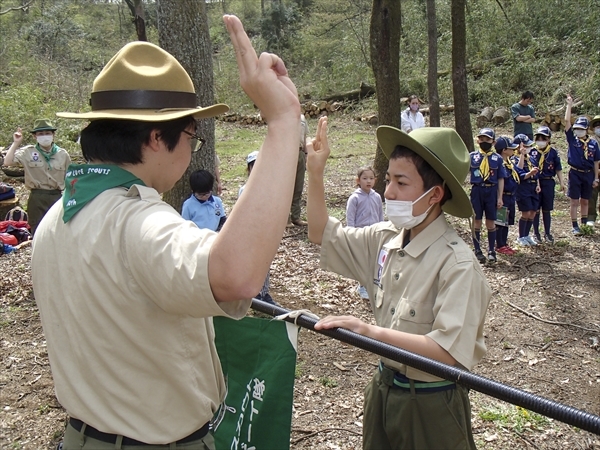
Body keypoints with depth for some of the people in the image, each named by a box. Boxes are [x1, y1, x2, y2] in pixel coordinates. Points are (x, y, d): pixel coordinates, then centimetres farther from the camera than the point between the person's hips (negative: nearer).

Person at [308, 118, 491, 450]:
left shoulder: (457, 263, -24)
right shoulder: (385, 238, -4)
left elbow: (448, 350, -29)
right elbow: (322, 233, 7)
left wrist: (371, 332, -34)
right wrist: (315, 172, -4)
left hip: (431, 404, -6)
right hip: (384, 388, 6)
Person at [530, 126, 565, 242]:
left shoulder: (553, 152, 1)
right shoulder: (532, 152, -3)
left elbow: (558, 168, 6)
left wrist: (561, 183, 2)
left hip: (548, 183, 1)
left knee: (547, 210, 10)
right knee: (536, 210, 6)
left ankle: (547, 233, 21)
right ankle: (536, 233, 18)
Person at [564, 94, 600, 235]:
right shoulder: (572, 139, -3)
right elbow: (567, 121, -11)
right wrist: (569, 105, -12)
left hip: (588, 174, 2)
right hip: (575, 174, -2)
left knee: (585, 201, 13)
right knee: (575, 202, 2)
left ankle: (584, 224, 25)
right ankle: (575, 227, 9)